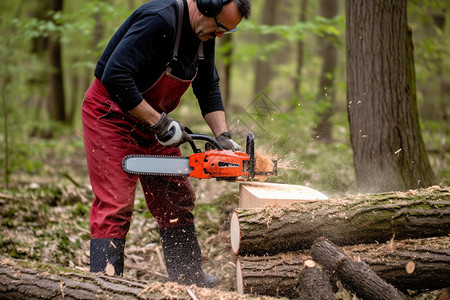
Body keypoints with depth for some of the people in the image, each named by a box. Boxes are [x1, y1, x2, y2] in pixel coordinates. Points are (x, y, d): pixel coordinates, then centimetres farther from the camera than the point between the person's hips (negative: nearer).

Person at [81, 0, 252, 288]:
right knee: (114, 207, -13)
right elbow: (115, 76, -35)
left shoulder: (205, 33, -1)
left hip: (153, 120, 9)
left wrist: (223, 136, -3)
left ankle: (189, 276, 27)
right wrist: (160, 124, -28)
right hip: (112, 116, -9)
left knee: (177, 199, 13)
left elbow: (208, 88, 10)